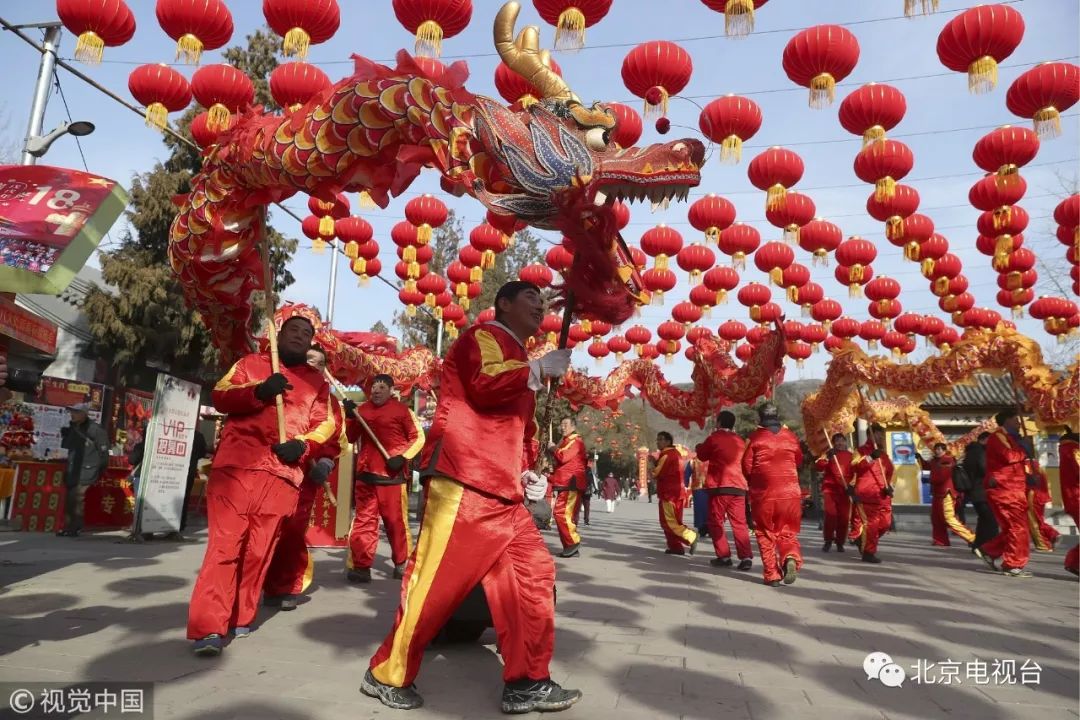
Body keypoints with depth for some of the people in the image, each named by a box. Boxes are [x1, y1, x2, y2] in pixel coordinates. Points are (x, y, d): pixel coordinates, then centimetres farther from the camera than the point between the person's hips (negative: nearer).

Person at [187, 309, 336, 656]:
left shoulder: (317, 381, 18)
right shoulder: (250, 363, 15)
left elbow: (325, 423, 12)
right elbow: (219, 396, 2)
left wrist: (304, 445, -9)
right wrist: (259, 391, -16)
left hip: (283, 473, 2)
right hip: (235, 465, -2)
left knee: (259, 549, 4)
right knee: (225, 543, -7)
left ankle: (240, 618, 18)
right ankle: (208, 627, -6)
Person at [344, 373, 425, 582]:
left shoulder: (402, 409, -3)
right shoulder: (362, 409, 11)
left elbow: (418, 437, -2)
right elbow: (350, 438, 14)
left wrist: (403, 457, -14)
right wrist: (350, 417, -2)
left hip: (392, 475, -4)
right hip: (365, 473, 4)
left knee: (396, 520, 4)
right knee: (364, 519, 4)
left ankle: (402, 563, 20)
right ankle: (360, 566, 10)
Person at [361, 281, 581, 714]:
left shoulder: (519, 365, 26)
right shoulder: (484, 336, 0)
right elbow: (485, 386, -21)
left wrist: (527, 470, 17)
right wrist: (540, 368, -11)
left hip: (501, 491, 10)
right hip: (463, 481, -10)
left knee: (533, 573, 6)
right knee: (439, 578, -4)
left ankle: (526, 683, 14)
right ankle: (388, 675, 16)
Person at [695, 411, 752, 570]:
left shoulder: (714, 438, -1)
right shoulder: (740, 441, 13)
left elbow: (702, 456, 11)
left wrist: (699, 448, 32)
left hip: (719, 486, -4)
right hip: (738, 486, 4)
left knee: (716, 522, 6)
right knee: (739, 523, 5)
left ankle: (724, 556, 2)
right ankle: (746, 557, -5)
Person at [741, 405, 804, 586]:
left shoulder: (755, 437, -4)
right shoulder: (791, 436, 6)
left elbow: (746, 467, -3)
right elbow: (799, 460, 18)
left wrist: (752, 482, 17)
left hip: (763, 493, -2)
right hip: (790, 492, 2)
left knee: (766, 534, 10)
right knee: (787, 531, 14)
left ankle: (772, 575, 6)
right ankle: (791, 558, -13)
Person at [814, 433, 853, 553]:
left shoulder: (850, 456, 11)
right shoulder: (829, 454, 6)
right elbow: (818, 466, -9)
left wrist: (851, 484, -1)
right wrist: (827, 457, -23)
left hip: (844, 491, 2)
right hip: (829, 489, -2)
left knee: (844, 517, 2)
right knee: (830, 514, -12)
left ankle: (840, 542, 16)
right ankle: (828, 541, 2)